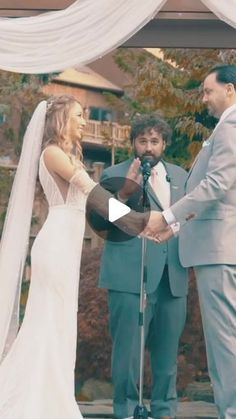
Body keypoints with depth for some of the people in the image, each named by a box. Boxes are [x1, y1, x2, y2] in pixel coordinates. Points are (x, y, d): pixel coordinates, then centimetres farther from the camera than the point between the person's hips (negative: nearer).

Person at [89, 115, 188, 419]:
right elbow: (97, 222, -2)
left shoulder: (181, 176, 18)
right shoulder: (115, 175, 5)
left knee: (167, 351, 8)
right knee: (128, 349, -4)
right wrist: (123, 196, -16)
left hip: (173, 279, 4)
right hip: (131, 277, -4)